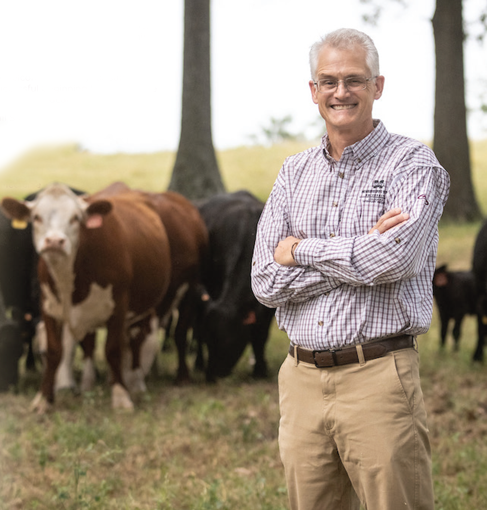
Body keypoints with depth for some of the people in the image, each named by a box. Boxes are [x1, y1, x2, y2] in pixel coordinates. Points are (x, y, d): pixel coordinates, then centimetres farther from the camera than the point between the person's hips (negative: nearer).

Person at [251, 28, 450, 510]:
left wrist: (302, 250, -6)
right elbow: (266, 283, 1)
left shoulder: (413, 163, -1)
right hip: (301, 379, 5)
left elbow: (395, 258, -19)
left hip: (379, 379, -4)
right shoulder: (294, 173, 12)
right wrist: (362, 250, -9)